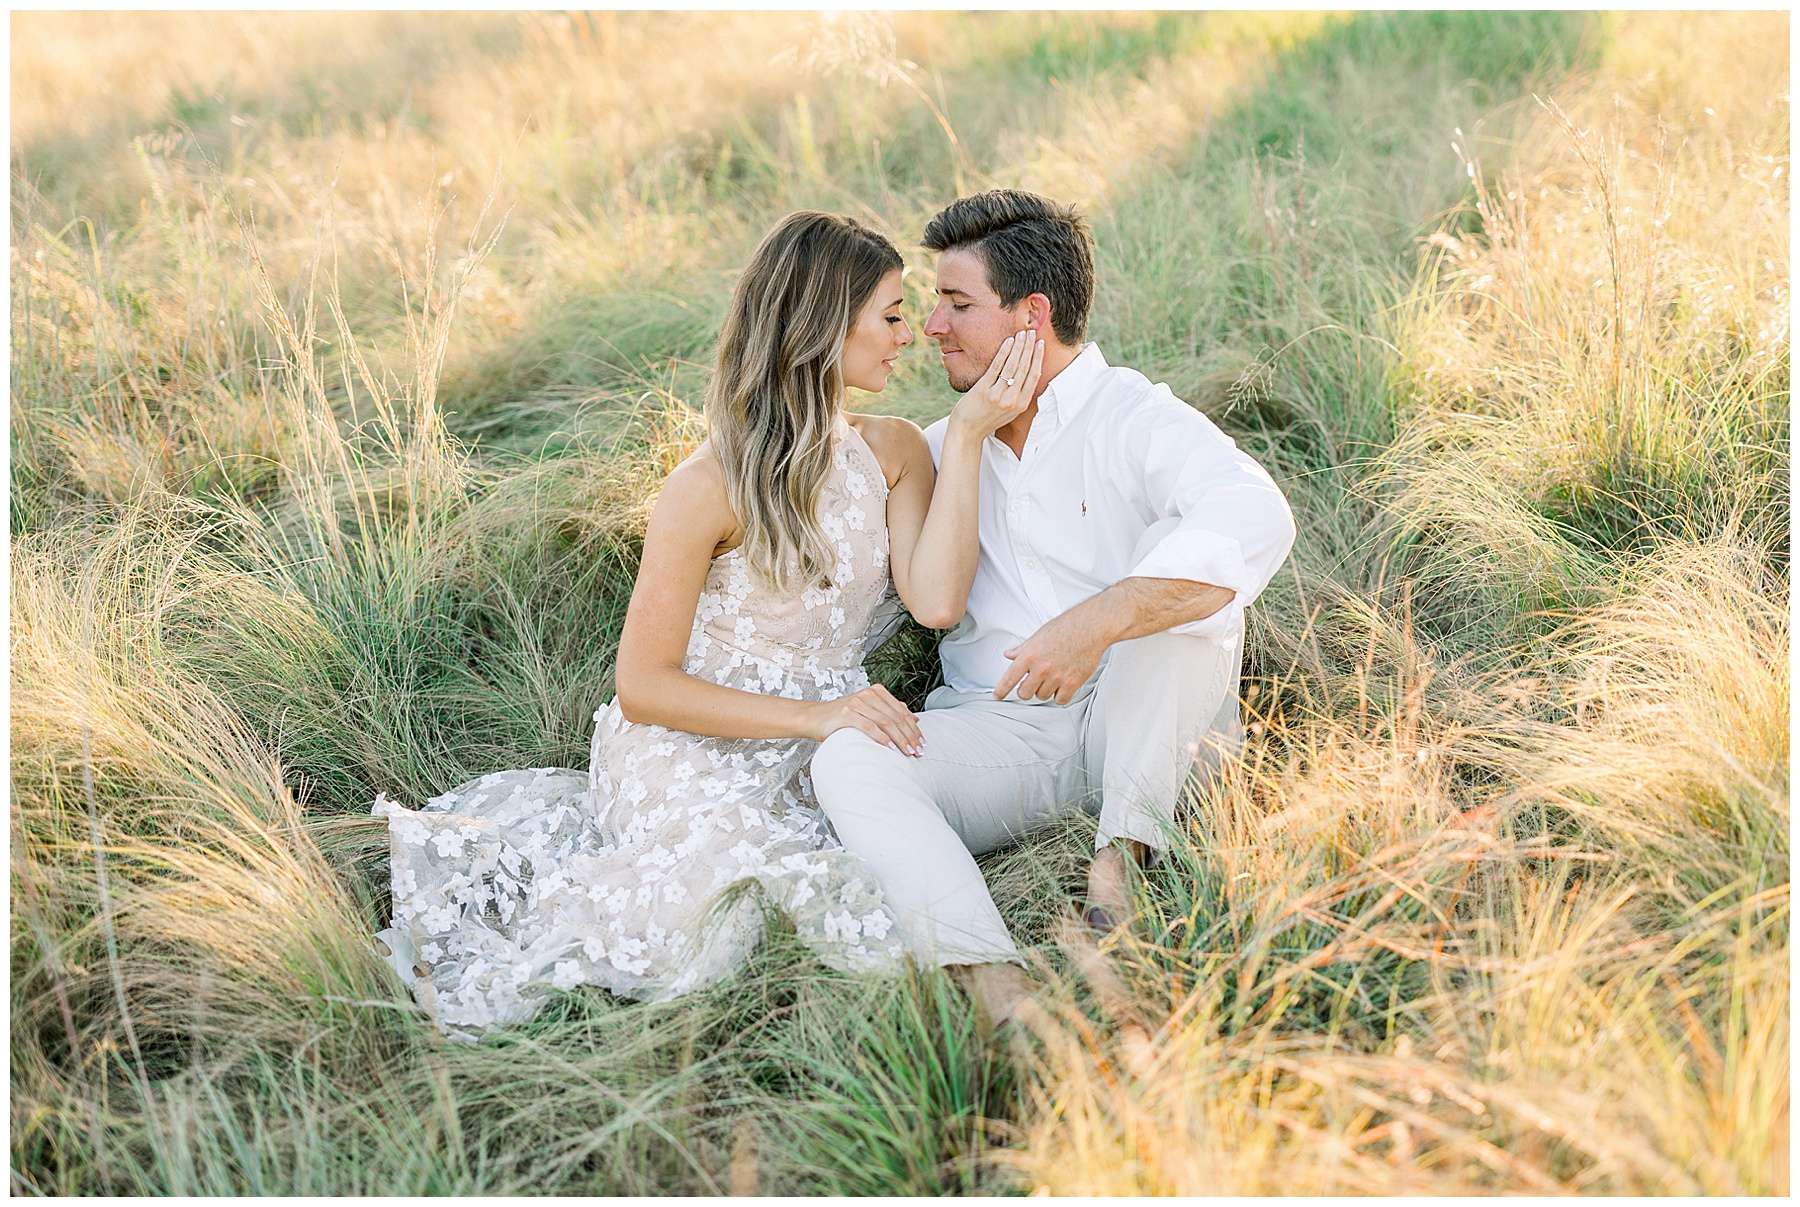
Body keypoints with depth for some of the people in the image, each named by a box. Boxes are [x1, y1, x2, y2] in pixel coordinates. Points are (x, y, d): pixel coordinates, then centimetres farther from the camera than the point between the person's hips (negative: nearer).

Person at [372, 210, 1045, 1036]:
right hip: (688, 756, -6)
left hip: (799, 773, 7)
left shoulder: (895, 455, 5)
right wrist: (812, 716, -18)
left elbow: (936, 601, -14)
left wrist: (970, 436, -14)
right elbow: (643, 686, -10)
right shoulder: (712, 487, -12)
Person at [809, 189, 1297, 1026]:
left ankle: (1123, 856, -25)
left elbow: (1256, 522, -27)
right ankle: (1002, 996, -41)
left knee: (1177, 566, -29)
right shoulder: (948, 442, 15)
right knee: (847, 760, -24)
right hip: (995, 731, 4)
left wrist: (1096, 623, -37)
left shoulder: (1135, 420, -7)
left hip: (1141, 737, -4)